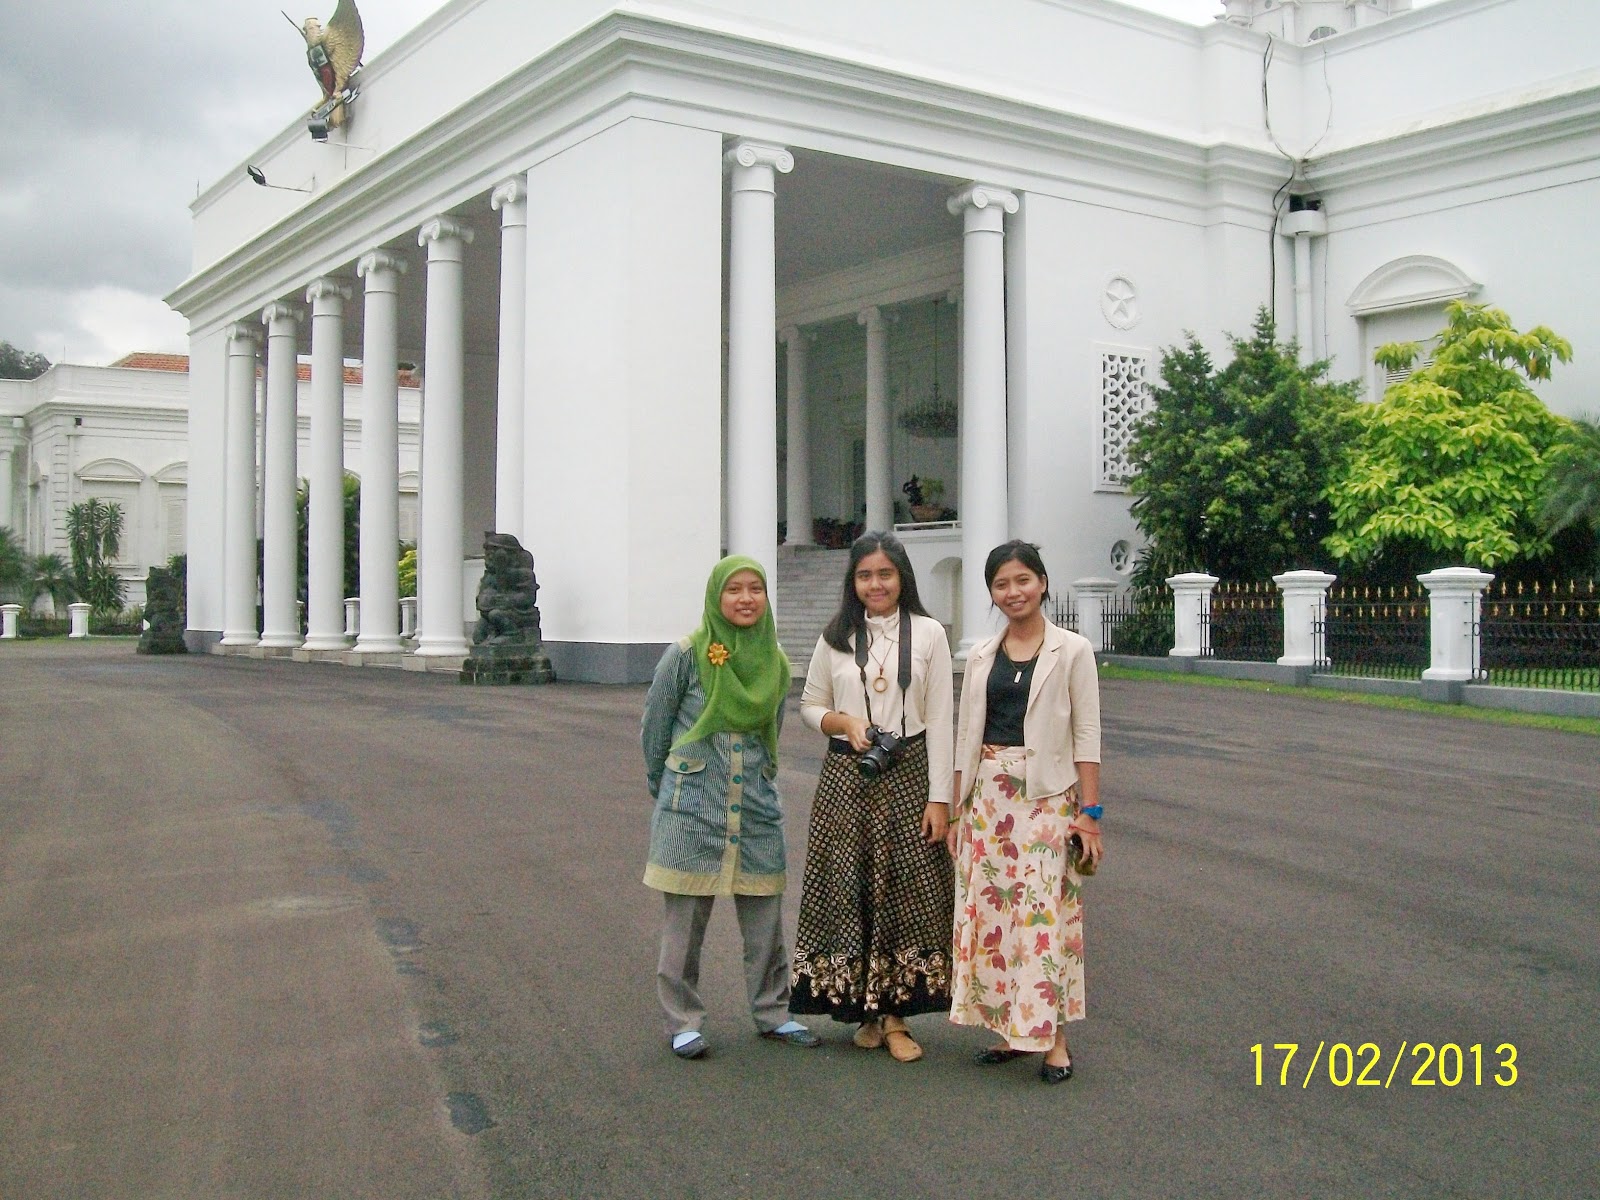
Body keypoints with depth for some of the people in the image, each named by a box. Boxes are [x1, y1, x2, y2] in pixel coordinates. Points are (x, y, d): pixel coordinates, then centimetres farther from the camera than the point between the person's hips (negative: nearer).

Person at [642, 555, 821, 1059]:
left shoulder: (775, 662, 6)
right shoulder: (686, 654, -6)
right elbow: (653, 725, 3)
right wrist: (667, 786, 12)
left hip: (758, 811, 4)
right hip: (692, 812, -3)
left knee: (765, 918, 8)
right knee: (686, 919, 3)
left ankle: (772, 1012, 22)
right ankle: (683, 1021, 15)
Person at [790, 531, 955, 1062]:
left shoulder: (928, 633, 1)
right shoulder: (836, 637, 6)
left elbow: (940, 720, -1)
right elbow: (810, 705, 12)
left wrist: (939, 798, -5)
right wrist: (844, 722, -9)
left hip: (908, 776, -1)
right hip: (846, 778, 1)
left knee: (908, 892, -2)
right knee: (846, 891, 2)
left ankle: (895, 1016, 9)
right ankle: (865, 1011, 17)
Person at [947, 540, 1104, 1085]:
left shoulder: (1071, 650, -1)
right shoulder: (981, 655, 10)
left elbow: (1087, 736, -3)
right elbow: (965, 737, 11)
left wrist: (1089, 812, -9)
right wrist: (956, 811, 8)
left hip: (1047, 797, -4)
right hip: (988, 795, 4)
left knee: (1045, 911, -6)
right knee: (988, 908, 5)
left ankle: (1052, 1035, 4)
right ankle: (1007, 1025, 17)